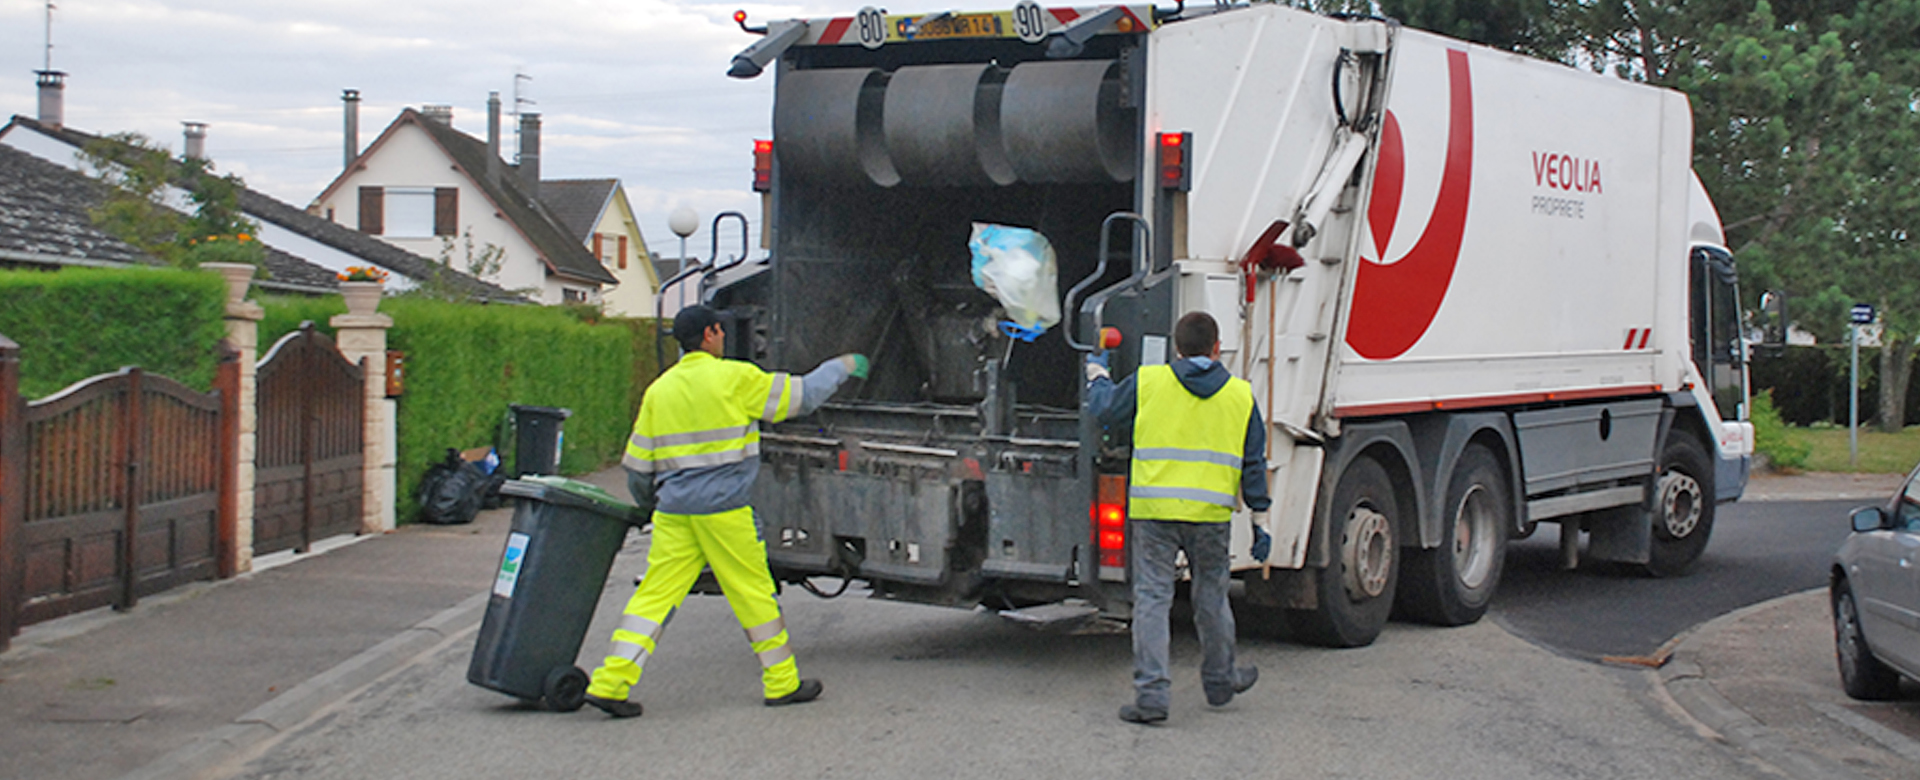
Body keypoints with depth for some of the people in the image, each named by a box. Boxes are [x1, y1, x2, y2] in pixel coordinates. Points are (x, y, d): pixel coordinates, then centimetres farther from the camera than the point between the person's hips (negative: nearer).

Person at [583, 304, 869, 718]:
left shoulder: (660, 390, 9)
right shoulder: (735, 378, -5)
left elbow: (637, 464, 12)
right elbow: (802, 395, 3)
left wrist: (651, 505, 30)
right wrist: (841, 367, 20)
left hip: (674, 510, 4)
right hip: (724, 508, -4)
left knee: (655, 596, 4)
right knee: (755, 594, 7)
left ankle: (610, 683, -4)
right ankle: (782, 682, 18)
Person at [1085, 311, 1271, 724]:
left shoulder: (1146, 382, -1)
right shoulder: (1241, 395, 6)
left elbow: (1105, 412, 14)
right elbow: (1253, 464, 8)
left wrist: (1097, 375, 33)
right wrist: (1260, 519, 13)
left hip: (1153, 511, -2)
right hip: (1212, 515, 2)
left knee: (1151, 598, 0)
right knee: (1211, 597, 18)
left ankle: (1151, 691, -7)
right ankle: (1220, 680, 34)